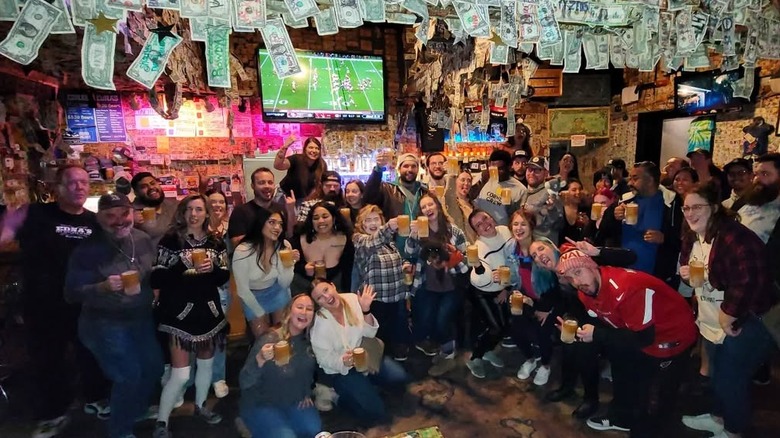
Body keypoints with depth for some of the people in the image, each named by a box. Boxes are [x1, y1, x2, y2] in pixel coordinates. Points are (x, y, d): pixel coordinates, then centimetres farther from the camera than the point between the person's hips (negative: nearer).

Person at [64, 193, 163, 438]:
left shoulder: (143, 239, -5)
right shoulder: (88, 249, -19)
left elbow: (155, 272, 11)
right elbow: (72, 293, -18)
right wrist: (103, 286, -32)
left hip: (141, 317, 6)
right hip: (105, 324, -6)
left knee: (154, 365, 16)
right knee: (128, 375, -5)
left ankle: (137, 409, 44)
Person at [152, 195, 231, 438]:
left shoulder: (216, 243, 4)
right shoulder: (170, 240, -8)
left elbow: (224, 277, 5)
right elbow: (156, 279, -13)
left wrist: (212, 269, -14)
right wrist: (185, 268, -24)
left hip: (208, 310, 5)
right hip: (180, 312, -5)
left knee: (206, 362, 19)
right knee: (180, 373, -5)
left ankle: (200, 406, 43)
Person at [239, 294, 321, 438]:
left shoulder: (310, 341, -6)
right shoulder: (268, 341, -24)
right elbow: (244, 383, -28)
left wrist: (307, 393, 5)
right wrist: (260, 360, -44)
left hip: (294, 402, 5)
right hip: (261, 405, -5)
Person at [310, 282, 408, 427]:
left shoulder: (352, 299, -14)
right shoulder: (319, 324, -24)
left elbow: (369, 333, -9)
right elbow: (325, 359, -16)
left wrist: (366, 310, -26)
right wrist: (343, 362, -37)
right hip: (339, 369, -5)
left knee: (399, 377, -5)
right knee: (375, 411, -14)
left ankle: (366, 384, 16)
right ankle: (344, 397, 11)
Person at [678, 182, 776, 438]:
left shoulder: (734, 237, -27)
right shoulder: (692, 237, 2)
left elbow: (749, 282, -33)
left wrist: (728, 318, -24)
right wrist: (686, 274, -6)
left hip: (743, 325, -8)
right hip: (712, 322, 9)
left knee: (731, 379, 6)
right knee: (717, 374, 24)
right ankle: (718, 416, 45)